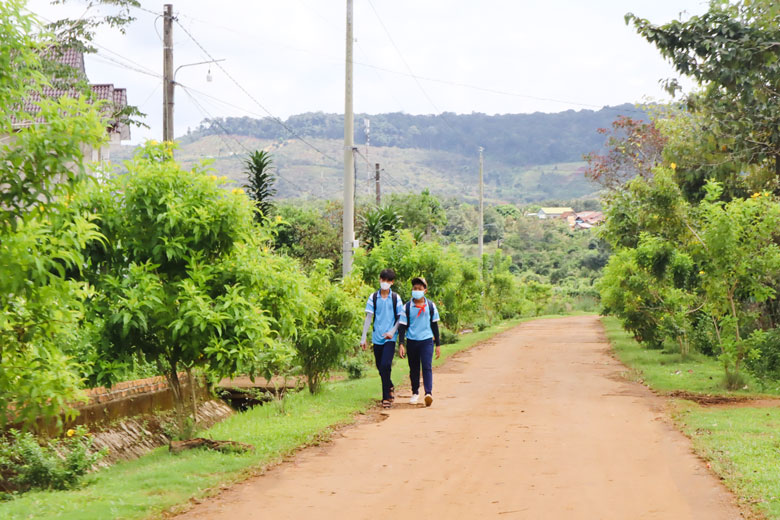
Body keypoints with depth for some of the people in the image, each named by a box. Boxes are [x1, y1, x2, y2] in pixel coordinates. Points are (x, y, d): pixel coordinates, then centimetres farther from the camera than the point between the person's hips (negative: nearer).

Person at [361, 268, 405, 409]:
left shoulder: (395, 298, 1)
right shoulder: (373, 297, 4)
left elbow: (400, 318, 4)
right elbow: (369, 317, 4)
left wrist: (393, 331, -12)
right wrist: (363, 337, -1)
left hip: (390, 338, -3)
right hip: (377, 337, 3)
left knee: (385, 365, -16)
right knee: (380, 367, 10)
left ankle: (386, 397, -10)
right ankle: (390, 388, 36)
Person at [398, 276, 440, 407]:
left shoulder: (431, 306, 4)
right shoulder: (407, 307, 2)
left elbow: (435, 326, 10)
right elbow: (403, 326, 2)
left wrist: (438, 345, 9)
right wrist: (401, 344, -6)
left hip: (427, 340, -1)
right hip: (411, 341, 1)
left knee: (427, 366, -15)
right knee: (414, 368, 10)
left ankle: (428, 393, -23)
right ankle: (415, 393, 24)